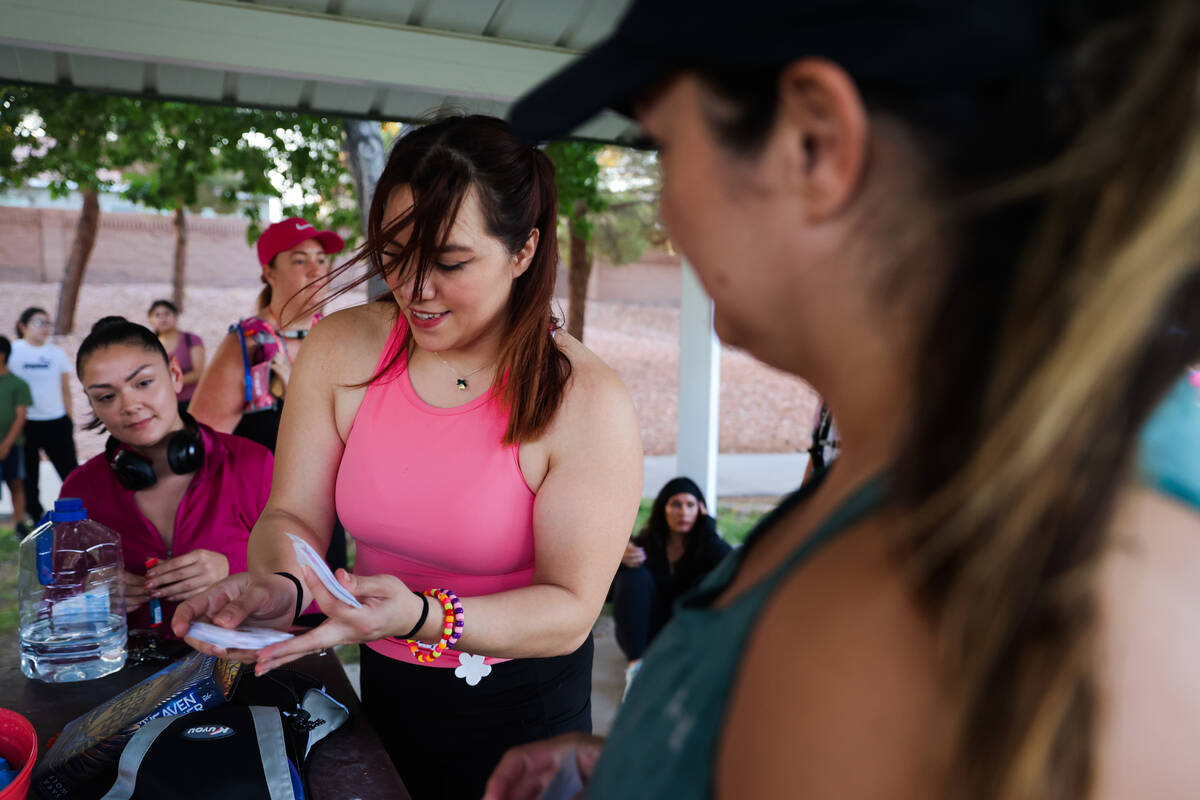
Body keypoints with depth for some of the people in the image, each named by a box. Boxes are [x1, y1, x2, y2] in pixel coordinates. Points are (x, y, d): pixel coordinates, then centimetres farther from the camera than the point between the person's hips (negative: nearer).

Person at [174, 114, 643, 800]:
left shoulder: (586, 401, -24)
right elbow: (293, 516, -7)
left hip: (521, 709, -3)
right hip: (386, 687, 4)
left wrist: (424, 616, -37)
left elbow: (570, 610, -22)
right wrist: (278, 587, -30)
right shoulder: (341, 350, -11)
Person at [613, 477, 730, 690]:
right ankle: (636, 666, -31)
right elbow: (606, 592, -12)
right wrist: (619, 560, -34)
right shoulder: (645, 544, -5)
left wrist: (708, 527, -16)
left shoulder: (705, 546, -3)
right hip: (644, 636, 0)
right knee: (635, 574, -23)